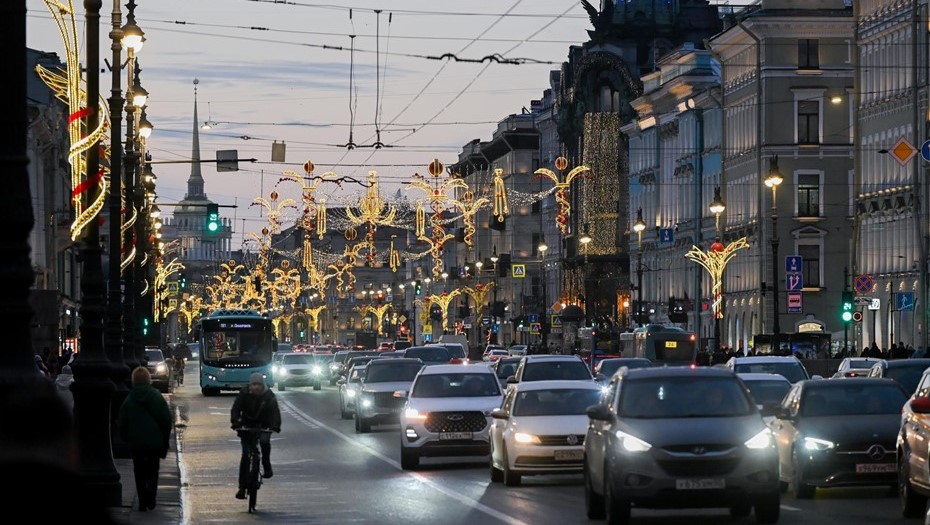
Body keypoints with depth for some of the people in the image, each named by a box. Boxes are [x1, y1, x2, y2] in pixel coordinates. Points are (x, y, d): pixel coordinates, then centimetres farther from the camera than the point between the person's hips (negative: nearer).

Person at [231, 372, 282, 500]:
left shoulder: (269, 396, -10)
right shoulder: (244, 393, -9)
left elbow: (275, 411, -19)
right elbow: (236, 408, -16)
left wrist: (275, 425, -38)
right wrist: (235, 422, -34)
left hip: (263, 426, 0)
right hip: (247, 426, 0)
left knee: (265, 441, -34)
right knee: (246, 455, -7)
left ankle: (267, 467, -11)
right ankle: (242, 487, -2)